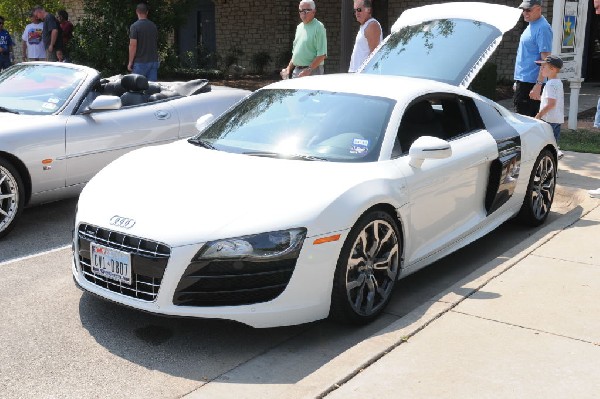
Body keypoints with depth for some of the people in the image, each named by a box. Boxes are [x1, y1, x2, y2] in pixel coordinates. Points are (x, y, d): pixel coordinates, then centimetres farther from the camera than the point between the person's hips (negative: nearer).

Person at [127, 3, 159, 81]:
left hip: (140, 62, -5)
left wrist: (130, 62, -7)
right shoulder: (153, 26, 8)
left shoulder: (134, 26, -9)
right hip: (153, 61, 5)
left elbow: (133, 45, -13)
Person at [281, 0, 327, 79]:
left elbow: (322, 54, -16)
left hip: (312, 72, -7)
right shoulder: (299, 27, 16)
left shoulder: (318, 27, -8)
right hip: (296, 71, 8)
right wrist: (289, 68, 13)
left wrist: (309, 70, -21)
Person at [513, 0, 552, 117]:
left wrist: (538, 85, -26)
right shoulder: (531, 26, 16)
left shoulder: (542, 28, -14)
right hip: (523, 81, 10)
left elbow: (545, 59, -20)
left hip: (531, 83, -10)